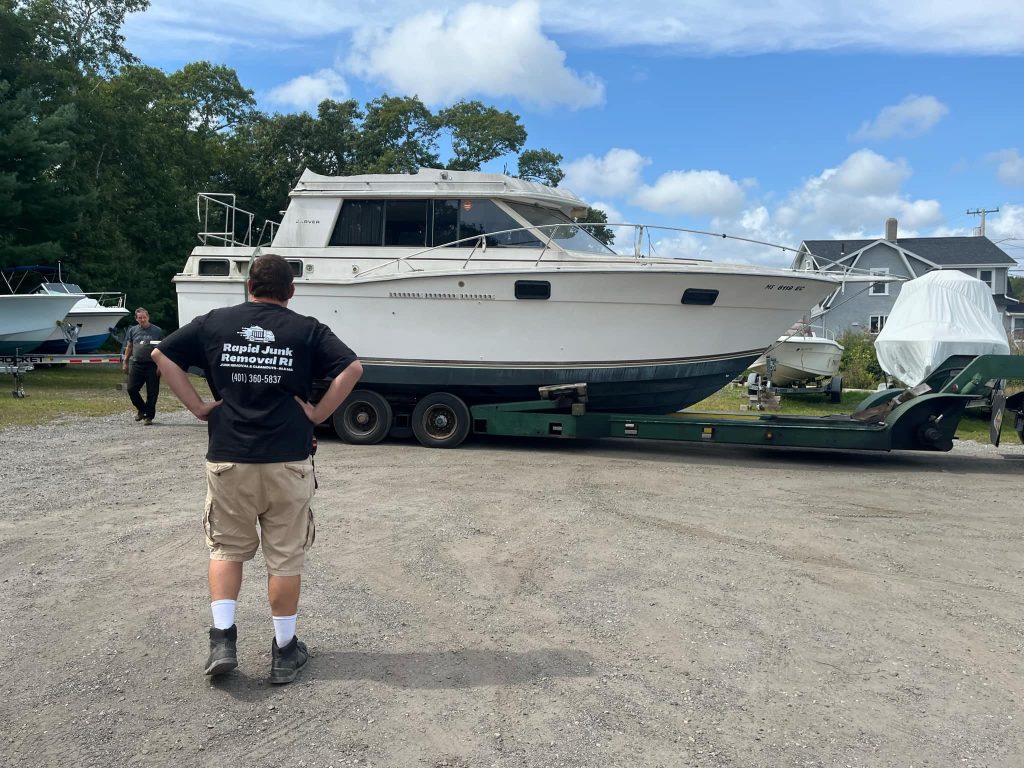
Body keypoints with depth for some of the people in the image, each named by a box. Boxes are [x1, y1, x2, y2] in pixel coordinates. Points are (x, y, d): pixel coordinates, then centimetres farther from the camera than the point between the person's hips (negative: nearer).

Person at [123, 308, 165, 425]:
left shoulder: (157, 331, 1)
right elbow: (129, 347, 19)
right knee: (131, 389, -2)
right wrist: (125, 362, 14)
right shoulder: (133, 330, 11)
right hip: (136, 364, 3)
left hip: (152, 366, -3)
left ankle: (149, 416, 10)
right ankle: (141, 409, 21)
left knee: (152, 392, 0)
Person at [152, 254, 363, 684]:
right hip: (287, 463, -1)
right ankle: (284, 652, 19)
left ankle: (222, 639, 11)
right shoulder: (306, 330, -1)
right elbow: (352, 368, -10)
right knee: (285, 558, 9)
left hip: (228, 460, 1)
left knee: (227, 548, 20)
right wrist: (319, 414, -5)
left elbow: (162, 355, 5)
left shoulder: (215, 323, 5)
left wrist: (198, 407, 4)